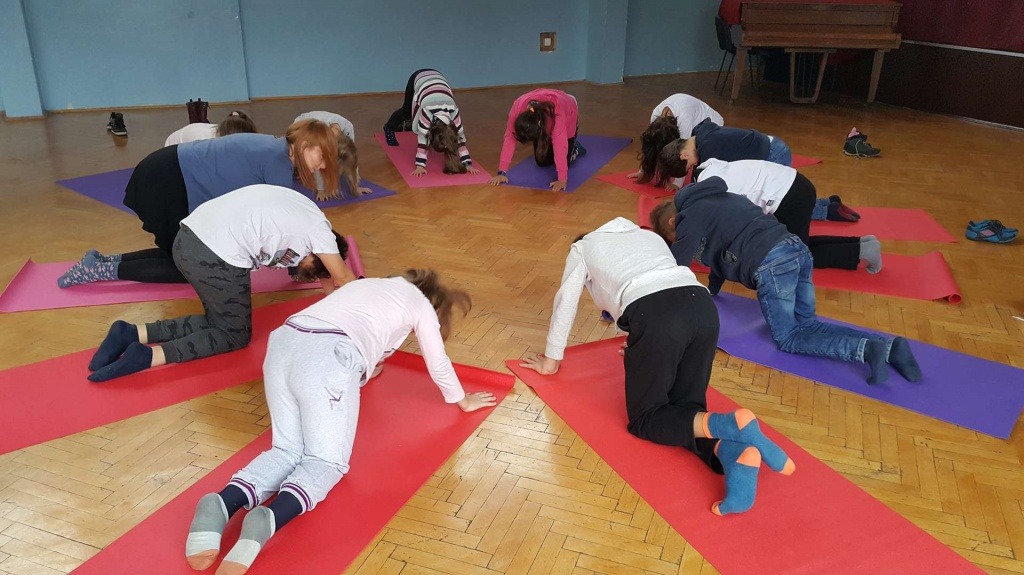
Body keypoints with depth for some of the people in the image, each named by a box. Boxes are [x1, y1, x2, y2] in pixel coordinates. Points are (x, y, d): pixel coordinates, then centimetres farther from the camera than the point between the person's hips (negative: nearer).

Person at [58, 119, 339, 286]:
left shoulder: (274, 150, 8)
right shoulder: (279, 160, -19)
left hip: (175, 178, 9)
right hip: (167, 182, -9)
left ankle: (104, 260, 21)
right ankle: (104, 270, 5)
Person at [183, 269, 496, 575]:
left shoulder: (371, 285, 36)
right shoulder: (421, 304, 20)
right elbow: (438, 364, 29)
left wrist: (361, 372, 69)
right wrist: (463, 400, 47)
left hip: (283, 346, 7)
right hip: (328, 359, -6)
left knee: (288, 451, 10)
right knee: (326, 460, 2)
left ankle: (220, 505, -16)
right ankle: (268, 520, -25)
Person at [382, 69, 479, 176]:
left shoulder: (454, 113, -33)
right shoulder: (427, 113, -41)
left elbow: (461, 140, -28)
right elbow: (422, 141, -37)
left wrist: (468, 164, -32)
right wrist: (420, 165, -42)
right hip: (418, 78, -2)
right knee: (407, 111, 17)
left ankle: (406, 125, 42)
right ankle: (389, 128, 46)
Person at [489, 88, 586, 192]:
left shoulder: (556, 111, -46)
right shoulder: (517, 108, -38)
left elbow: (560, 144, -46)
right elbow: (509, 138, -34)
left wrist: (562, 180, -48)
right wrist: (502, 173, -38)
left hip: (568, 114, -3)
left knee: (562, 162, -7)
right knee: (542, 162, 1)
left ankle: (575, 148, 24)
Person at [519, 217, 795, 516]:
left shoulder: (582, 247, 28)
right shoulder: (649, 235, 40)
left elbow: (565, 304, 31)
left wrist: (550, 361, 44)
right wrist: (641, 348, 60)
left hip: (654, 316, -5)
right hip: (703, 307, 5)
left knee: (645, 419, 8)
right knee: (686, 409, 14)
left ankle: (732, 425, -18)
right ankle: (736, 452, -18)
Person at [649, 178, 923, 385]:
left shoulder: (691, 216, 4)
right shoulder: (713, 199, 29)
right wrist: (710, 291, 41)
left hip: (770, 264, -9)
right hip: (796, 248, 9)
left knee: (787, 339, 0)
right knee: (806, 325, 12)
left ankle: (867, 349, -17)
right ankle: (888, 346, -2)